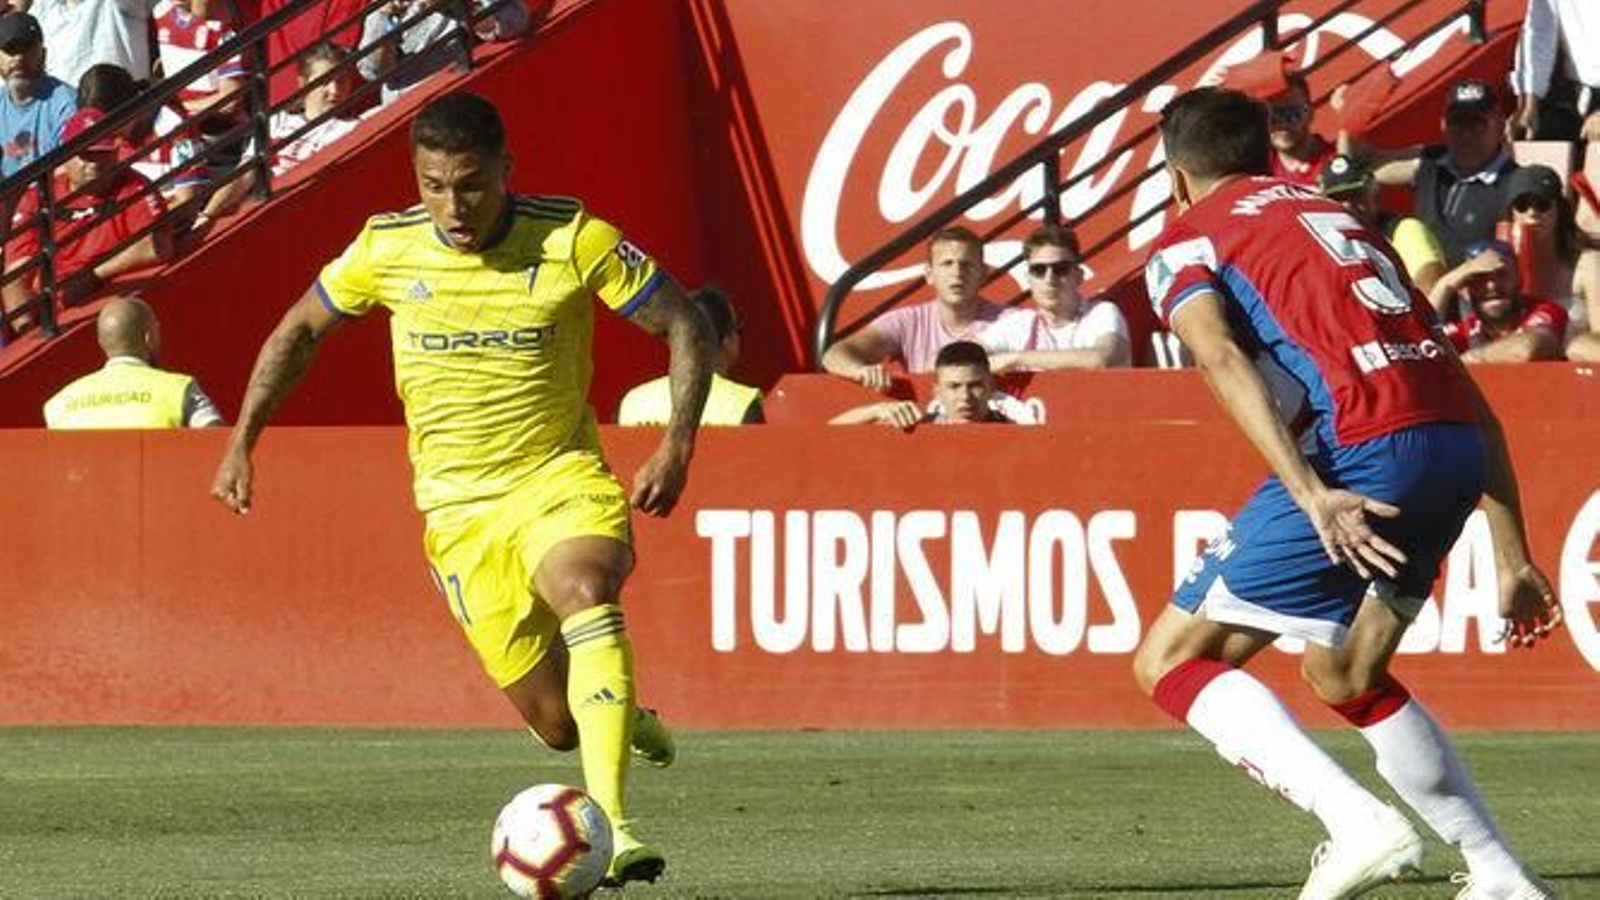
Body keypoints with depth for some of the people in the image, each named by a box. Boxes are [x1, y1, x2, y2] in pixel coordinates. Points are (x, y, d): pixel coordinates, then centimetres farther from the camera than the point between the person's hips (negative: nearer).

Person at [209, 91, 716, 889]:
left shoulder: (572, 240, -13)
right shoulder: (389, 248, -6)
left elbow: (685, 327, -4)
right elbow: (299, 330, 12)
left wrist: (676, 446, -15)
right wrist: (241, 443, 7)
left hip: (561, 478, -2)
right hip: (459, 504, 2)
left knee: (583, 593, -36)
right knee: (555, 723, -2)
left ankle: (611, 827, -42)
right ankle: (620, 714, 38)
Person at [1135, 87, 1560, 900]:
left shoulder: (1185, 242, 13)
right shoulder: (1337, 216, 31)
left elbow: (1224, 360, -11)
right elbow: (1461, 389, 25)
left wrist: (1312, 497, -22)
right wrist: (1512, 553, 25)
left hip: (1363, 455, -7)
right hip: (1459, 445, 7)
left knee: (1169, 664, 2)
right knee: (1344, 676, 27)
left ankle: (1358, 823, -15)